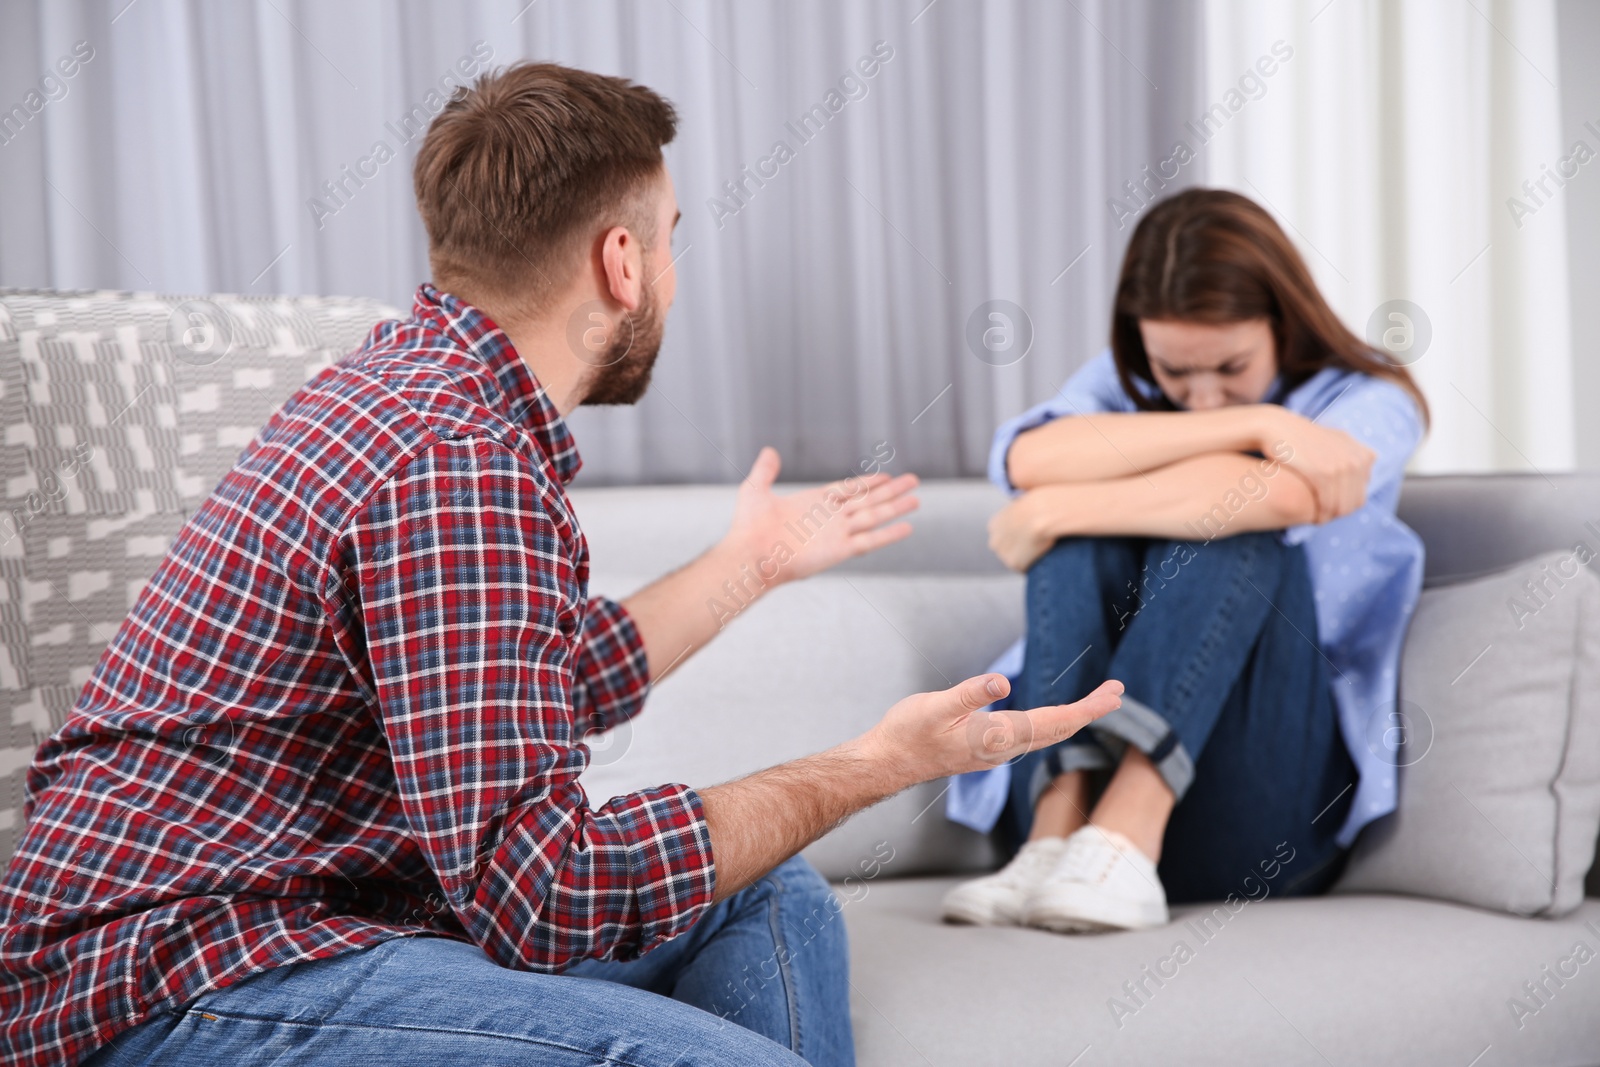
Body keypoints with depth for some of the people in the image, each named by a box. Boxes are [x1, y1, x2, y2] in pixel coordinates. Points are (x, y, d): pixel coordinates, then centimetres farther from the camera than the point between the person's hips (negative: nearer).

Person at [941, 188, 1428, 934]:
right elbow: (1029, 460, -17)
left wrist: (1050, 514, -19)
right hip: (1087, 761, 3)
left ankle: (1124, 844, -38)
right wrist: (1253, 426, -22)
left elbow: (1276, 495, -26)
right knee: (1089, 537, -18)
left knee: (1234, 538, -23)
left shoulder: (1369, 403, 1)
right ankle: (1058, 834, -35)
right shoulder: (1122, 387, 10)